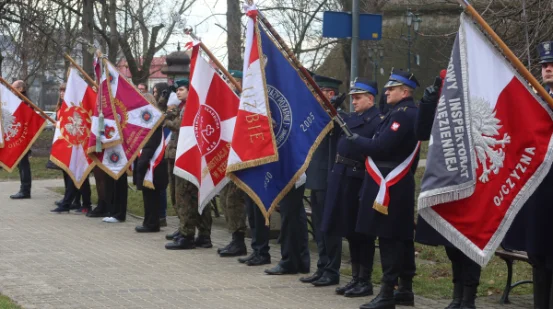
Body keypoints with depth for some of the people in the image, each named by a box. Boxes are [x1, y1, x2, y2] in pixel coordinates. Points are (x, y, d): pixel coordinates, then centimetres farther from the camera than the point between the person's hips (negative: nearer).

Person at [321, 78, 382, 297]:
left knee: (361, 232, -2)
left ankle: (365, 281, 6)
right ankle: (356, 278, 21)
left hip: (359, 180, -9)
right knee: (349, 231, 13)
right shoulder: (351, 118, 16)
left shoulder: (377, 120, -12)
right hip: (342, 178, 9)